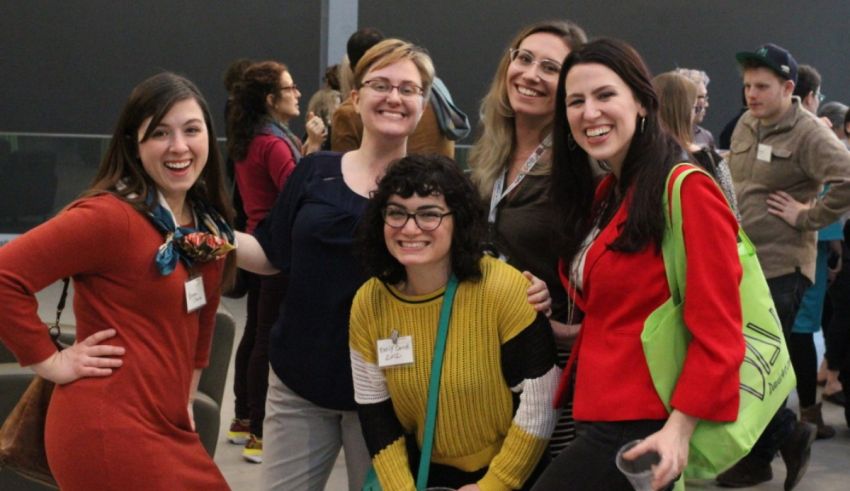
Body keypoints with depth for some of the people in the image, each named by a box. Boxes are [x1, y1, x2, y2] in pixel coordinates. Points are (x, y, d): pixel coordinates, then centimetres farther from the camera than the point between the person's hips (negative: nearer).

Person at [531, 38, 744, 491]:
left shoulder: (687, 190, -13)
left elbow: (716, 330, -18)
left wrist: (680, 429, -24)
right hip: (599, 417, 9)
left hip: (641, 432, -9)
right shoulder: (604, 195, 14)